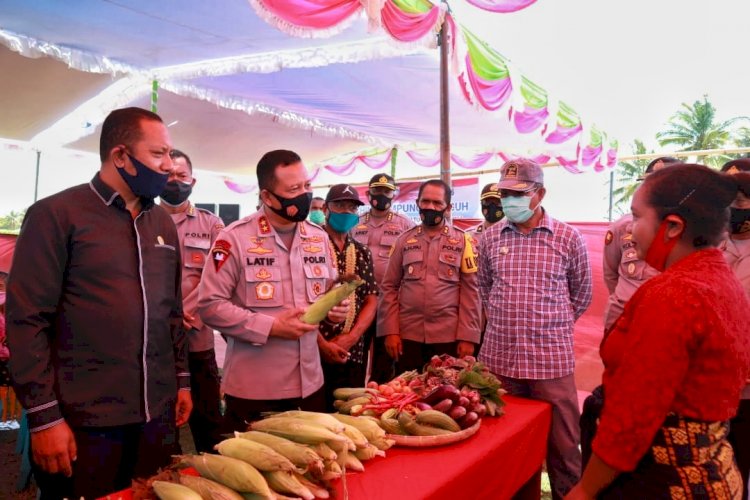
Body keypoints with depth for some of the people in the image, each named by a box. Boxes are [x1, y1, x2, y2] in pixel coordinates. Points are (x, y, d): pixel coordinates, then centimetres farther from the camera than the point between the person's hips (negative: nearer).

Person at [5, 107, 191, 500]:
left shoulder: (162, 222, 9)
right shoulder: (57, 214, -8)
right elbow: (27, 319, -11)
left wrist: (182, 379, 13)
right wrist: (43, 416, -12)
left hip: (156, 414, 6)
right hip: (83, 421, -5)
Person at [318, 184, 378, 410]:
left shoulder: (362, 253, 13)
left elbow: (371, 300, 8)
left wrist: (350, 337, -7)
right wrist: (321, 343, -14)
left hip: (354, 354, 5)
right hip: (313, 352, -4)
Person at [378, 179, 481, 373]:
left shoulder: (463, 240, 2)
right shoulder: (404, 240, 7)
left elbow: (470, 291, -1)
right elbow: (389, 287, 6)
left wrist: (467, 336, -6)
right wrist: (390, 331, -2)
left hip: (449, 336, -1)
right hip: (407, 335, 2)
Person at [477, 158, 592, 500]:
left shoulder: (568, 238, -4)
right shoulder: (490, 237, 3)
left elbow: (581, 293, 9)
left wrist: (553, 326, 8)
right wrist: (500, 320, 11)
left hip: (551, 357, -2)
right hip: (499, 354, 3)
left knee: (562, 446, 9)